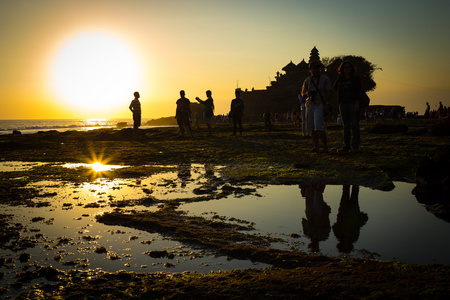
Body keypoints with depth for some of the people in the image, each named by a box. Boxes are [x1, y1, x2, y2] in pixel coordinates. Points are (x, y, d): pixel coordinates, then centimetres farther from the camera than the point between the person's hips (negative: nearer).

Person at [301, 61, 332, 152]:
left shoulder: (325, 79, -1)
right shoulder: (307, 81, 11)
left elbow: (329, 92, -3)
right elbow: (303, 94, 16)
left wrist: (326, 104, -13)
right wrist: (308, 93, -7)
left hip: (319, 105, -5)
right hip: (309, 105, 6)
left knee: (318, 127, -17)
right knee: (312, 128, 5)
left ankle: (325, 147, -12)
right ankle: (316, 147, 12)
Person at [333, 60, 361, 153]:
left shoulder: (355, 79, 0)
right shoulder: (339, 80, 10)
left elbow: (358, 92, -6)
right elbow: (335, 88, 29)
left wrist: (357, 103, -16)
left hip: (353, 103, -4)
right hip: (343, 104, 4)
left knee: (354, 124, -6)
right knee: (346, 125, 6)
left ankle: (355, 146, -4)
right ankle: (346, 146, 9)